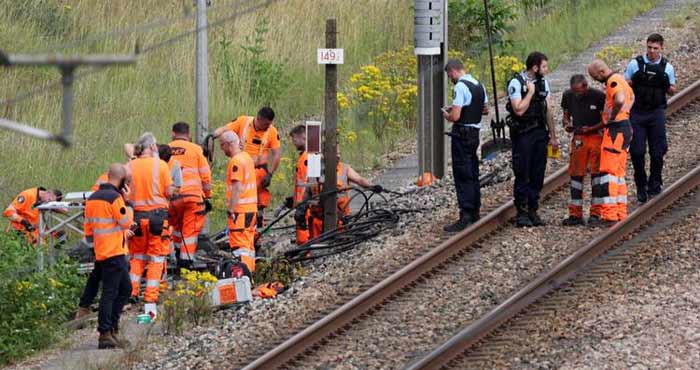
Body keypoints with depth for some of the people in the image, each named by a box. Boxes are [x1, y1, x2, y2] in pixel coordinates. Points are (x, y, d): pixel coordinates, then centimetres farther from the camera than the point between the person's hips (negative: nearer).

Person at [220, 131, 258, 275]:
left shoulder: (236, 161, -15)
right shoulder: (247, 157, 15)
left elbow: (237, 188, -21)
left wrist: (231, 210, -19)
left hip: (240, 209, -10)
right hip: (251, 208, 10)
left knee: (239, 244, -10)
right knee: (248, 243, 15)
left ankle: (244, 274, -15)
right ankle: (250, 272, 19)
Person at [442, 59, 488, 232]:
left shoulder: (461, 87, -18)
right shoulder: (478, 85, 10)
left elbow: (455, 116, -24)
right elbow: (485, 109, 23)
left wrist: (447, 115, -1)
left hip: (462, 135, -9)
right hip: (475, 132, 9)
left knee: (463, 177, -7)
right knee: (473, 174, 18)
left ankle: (465, 216, -11)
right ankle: (474, 212, 27)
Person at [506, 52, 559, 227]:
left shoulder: (543, 83, 10)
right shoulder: (516, 83, -10)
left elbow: (548, 111, 14)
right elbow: (519, 110, -19)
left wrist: (553, 136, 12)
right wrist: (530, 92, -15)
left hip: (540, 133, 6)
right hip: (523, 134, -6)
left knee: (537, 174, 6)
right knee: (522, 175, -4)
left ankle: (533, 211, 13)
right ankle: (521, 213, 1)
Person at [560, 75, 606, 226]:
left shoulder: (598, 96, -12)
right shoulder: (568, 96, 2)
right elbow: (566, 114, 15)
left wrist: (590, 129, -20)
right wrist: (567, 124, -7)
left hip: (596, 136, -4)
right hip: (578, 138, 4)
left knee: (596, 173, -3)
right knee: (576, 174, 3)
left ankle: (595, 213, 1)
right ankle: (575, 215, 8)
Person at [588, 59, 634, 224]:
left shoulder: (613, 81, -15)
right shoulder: (620, 79, 17)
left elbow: (620, 100, -35)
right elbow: (631, 97, 37)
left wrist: (612, 117, -20)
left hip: (615, 130, -10)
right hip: (625, 127, 10)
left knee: (608, 173, -11)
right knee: (618, 174, 13)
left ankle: (610, 215, -15)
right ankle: (621, 214, 14)